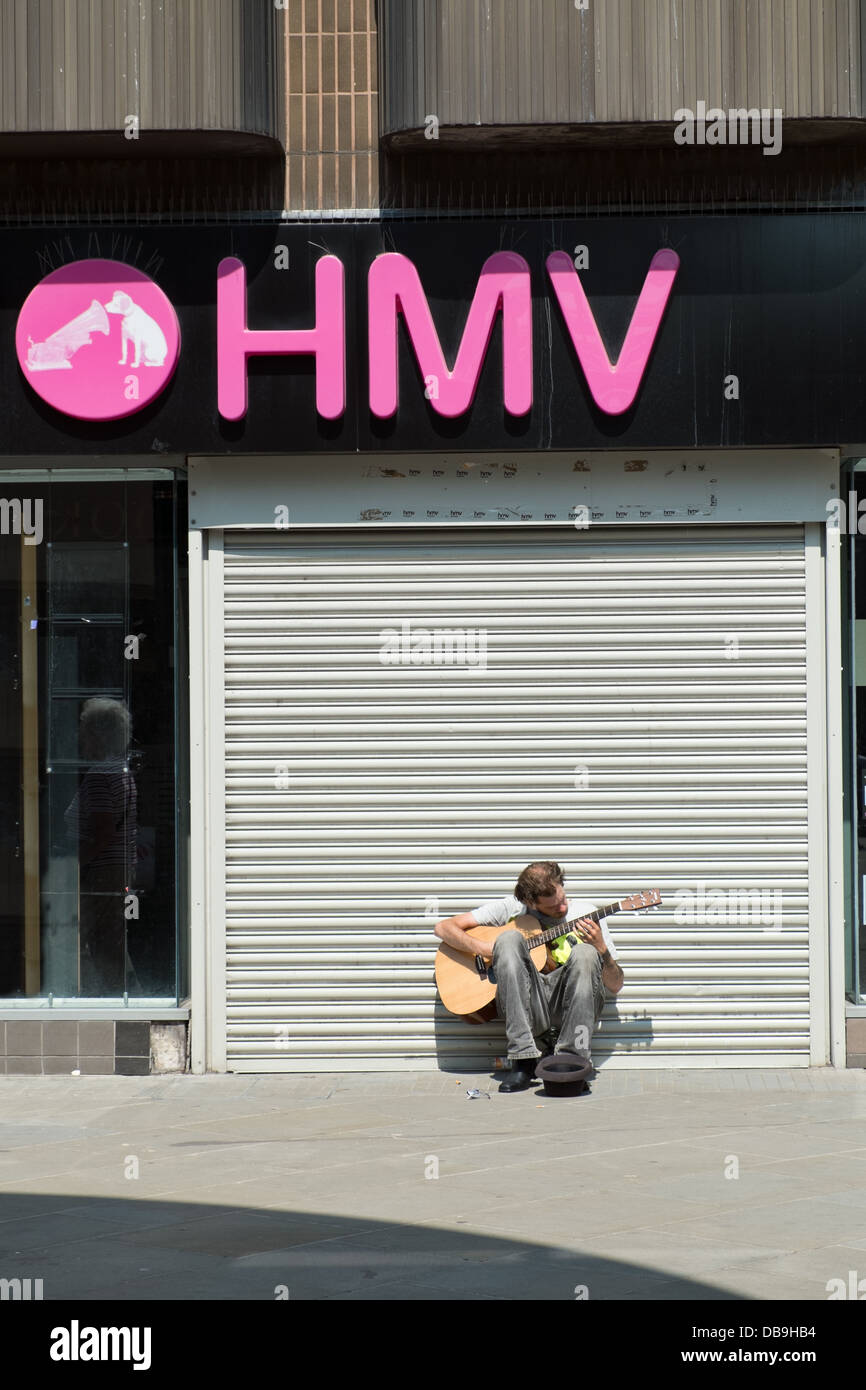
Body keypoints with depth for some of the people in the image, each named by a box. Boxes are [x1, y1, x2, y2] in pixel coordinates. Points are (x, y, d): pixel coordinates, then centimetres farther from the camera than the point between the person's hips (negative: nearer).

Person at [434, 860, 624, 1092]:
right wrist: (485, 949, -8)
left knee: (584, 953, -27)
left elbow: (615, 985, 11)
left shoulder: (586, 913, 11)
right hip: (528, 1010, 0)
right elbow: (444, 927, 7)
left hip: (570, 1008, 0)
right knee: (509, 938, -24)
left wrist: (601, 948, -8)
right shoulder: (511, 909, 9)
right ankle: (524, 1059, -30)